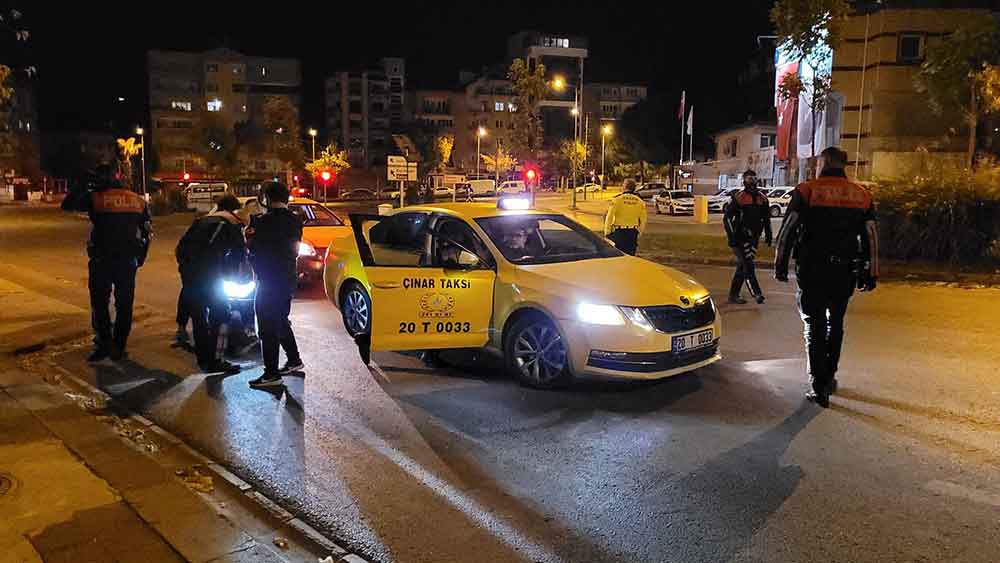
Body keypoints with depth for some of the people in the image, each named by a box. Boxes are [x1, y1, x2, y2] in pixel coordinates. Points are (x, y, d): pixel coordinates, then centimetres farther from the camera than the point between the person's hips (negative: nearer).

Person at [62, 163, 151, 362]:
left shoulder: (96, 198, -7)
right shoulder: (137, 200, 5)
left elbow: (67, 204, 2)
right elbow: (147, 231, 9)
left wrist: (85, 187, 8)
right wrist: (140, 257, 17)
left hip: (102, 261, -3)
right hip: (128, 261, 3)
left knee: (100, 303, 11)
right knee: (124, 305, 10)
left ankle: (103, 344, 11)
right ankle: (118, 348, 13)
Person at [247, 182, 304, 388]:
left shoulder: (265, 221, -17)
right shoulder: (295, 221, 5)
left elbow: (255, 251, -10)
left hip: (269, 281, -8)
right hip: (288, 279, 8)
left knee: (268, 327, -2)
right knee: (281, 322, 23)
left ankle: (271, 373, 1)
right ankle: (294, 360, 31)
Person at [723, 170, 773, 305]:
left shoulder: (762, 198, 12)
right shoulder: (738, 197, -6)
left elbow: (766, 219, 22)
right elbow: (727, 218, -7)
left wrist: (768, 234, 14)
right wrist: (731, 236, -12)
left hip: (753, 238, 6)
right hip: (740, 238, -6)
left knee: (742, 267, 9)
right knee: (748, 266, -13)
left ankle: (733, 295, 15)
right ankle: (756, 293, -13)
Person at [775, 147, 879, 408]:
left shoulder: (806, 191, -5)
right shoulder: (862, 195, 7)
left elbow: (787, 231, -7)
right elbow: (871, 238, 8)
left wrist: (780, 266, 1)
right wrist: (870, 274, 13)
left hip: (812, 270, -3)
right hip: (845, 271, 4)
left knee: (815, 327, 4)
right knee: (836, 323, 20)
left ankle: (819, 388, 2)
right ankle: (829, 378, 29)